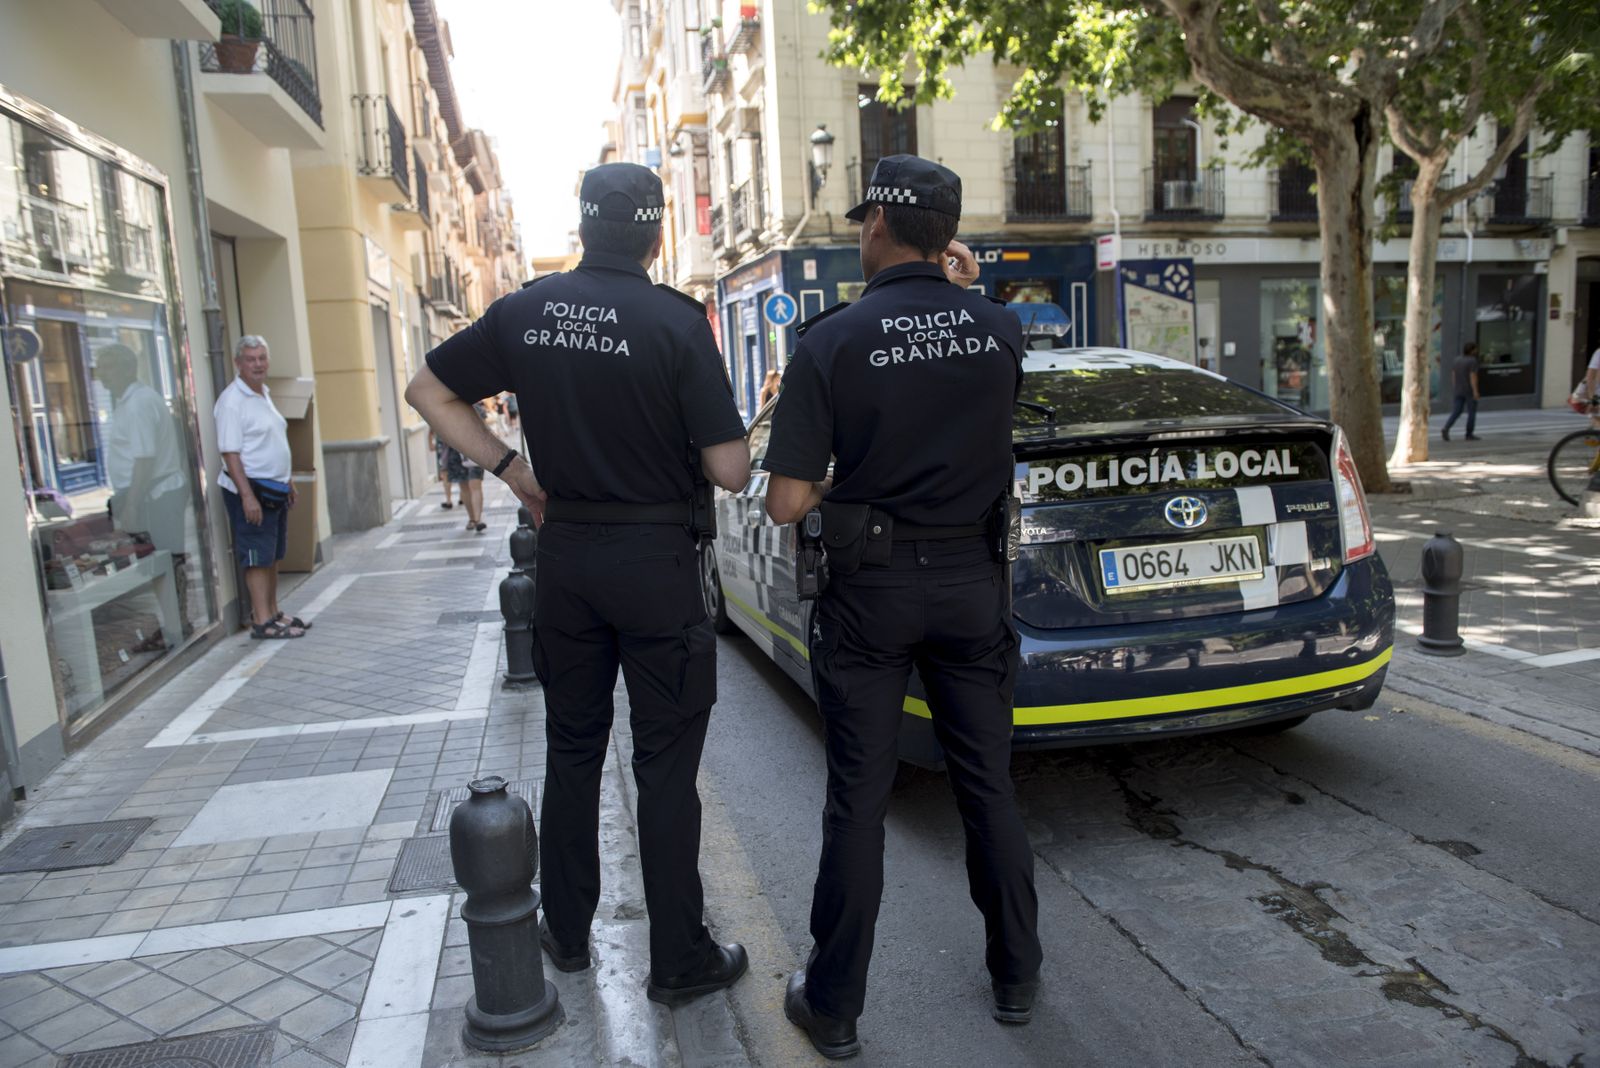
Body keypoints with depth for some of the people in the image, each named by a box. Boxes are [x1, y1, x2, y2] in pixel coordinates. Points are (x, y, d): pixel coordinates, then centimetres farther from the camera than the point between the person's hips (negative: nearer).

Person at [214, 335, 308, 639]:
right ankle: (261, 622, -2)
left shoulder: (264, 394, 14)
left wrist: (287, 482, 23)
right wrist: (247, 496, -25)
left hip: (275, 490, 9)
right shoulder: (232, 401, -14)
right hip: (251, 490, -9)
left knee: (273, 556, 14)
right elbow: (230, 453, -19)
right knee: (258, 557, -6)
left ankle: (272, 612, 23)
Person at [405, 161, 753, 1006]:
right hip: (656, 558, -4)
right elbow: (731, 470, -15)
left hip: (564, 550, 5)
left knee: (571, 750, 18)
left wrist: (512, 470, 10)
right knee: (665, 765, 6)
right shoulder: (675, 321, -13)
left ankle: (567, 934, 33)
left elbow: (428, 390, 11)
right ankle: (679, 960, 17)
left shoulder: (525, 312, 2)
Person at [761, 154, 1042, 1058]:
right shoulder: (1001, 329, -3)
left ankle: (835, 1004, 22)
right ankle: (1018, 976, 32)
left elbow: (787, 503, -13)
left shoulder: (831, 342, -13)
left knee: (859, 799, 7)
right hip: (973, 582, 3)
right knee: (990, 783, 16)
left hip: (871, 587, -3)